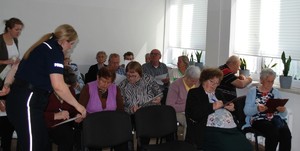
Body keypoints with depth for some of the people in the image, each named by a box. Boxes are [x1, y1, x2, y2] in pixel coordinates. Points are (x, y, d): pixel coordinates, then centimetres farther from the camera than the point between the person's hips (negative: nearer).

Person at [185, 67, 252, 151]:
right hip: (210, 130, -6)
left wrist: (230, 108, 9)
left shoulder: (218, 93, 26)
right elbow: (194, 114, -7)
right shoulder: (194, 93, 7)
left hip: (231, 128, 6)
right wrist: (212, 107, -11)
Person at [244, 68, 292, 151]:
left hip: (275, 119, 3)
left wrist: (283, 110, -12)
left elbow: (284, 114, 13)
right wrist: (257, 109, -23)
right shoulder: (252, 91, 7)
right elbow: (246, 111, -3)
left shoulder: (276, 92, 16)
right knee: (273, 132, -34)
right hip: (258, 120, -3)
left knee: (286, 133, -29)